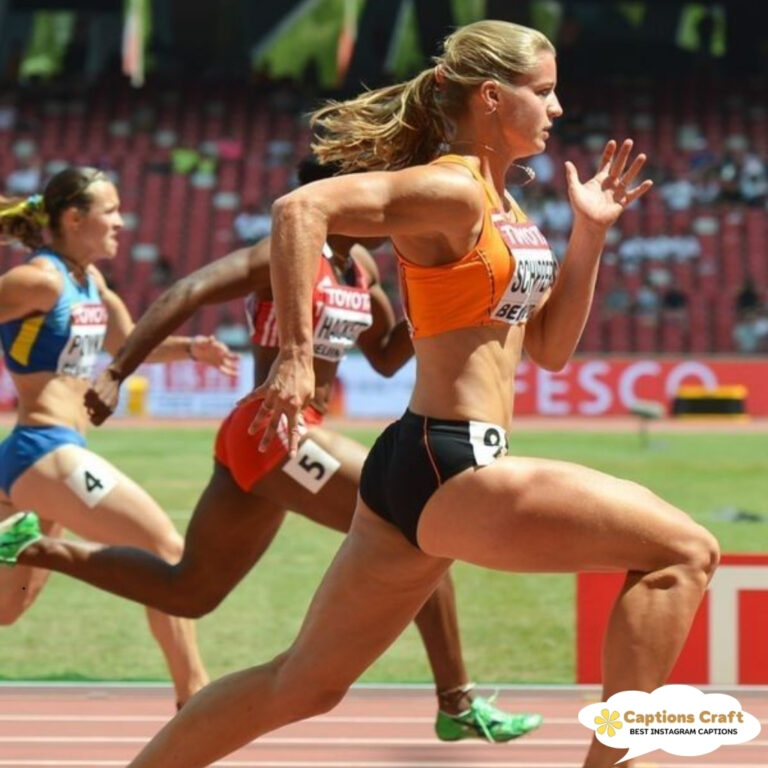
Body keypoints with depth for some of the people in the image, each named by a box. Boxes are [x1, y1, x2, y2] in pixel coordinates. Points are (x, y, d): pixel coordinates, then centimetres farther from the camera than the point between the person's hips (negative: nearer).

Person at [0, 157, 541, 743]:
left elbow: (387, 357, 23)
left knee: (187, 592, 16)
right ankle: (458, 705, -5)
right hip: (274, 432, -10)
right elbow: (188, 293, -22)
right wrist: (115, 375, -28)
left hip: (254, 441, 10)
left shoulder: (360, 265, 12)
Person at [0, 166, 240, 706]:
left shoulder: (89, 280, 14)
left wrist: (191, 348, 13)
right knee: (168, 550, -8)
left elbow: (127, 344, 28)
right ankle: (195, 697, -6)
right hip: (45, 450, -10)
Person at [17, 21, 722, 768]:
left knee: (305, 682, 14)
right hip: (449, 469, -10)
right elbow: (301, 208, -25)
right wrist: (295, 355, -26)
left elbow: (549, 346, 21)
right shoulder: (452, 190, -12)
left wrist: (590, 232, 11)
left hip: (421, 475, 10)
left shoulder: (501, 205, 17)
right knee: (681, 552, -10)